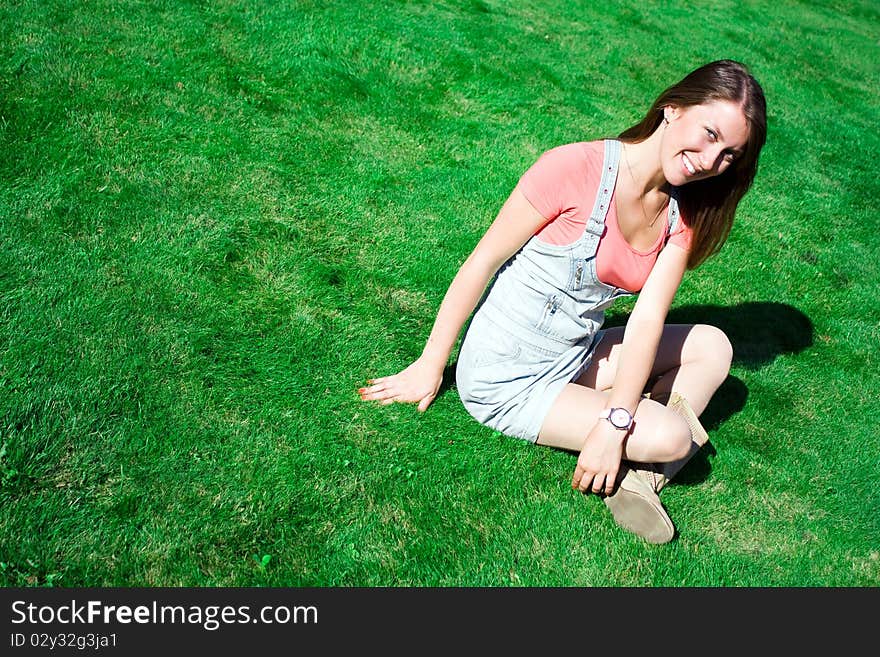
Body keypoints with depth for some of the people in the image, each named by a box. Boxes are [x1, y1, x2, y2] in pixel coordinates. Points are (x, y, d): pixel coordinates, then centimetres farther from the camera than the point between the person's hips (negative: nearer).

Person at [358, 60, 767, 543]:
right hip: (506, 382, -7)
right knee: (671, 437, -18)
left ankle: (635, 476, -4)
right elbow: (483, 261, -16)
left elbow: (648, 318, -9)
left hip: (576, 358, 7)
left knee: (713, 346, 6)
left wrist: (615, 424, -22)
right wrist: (430, 366, -10)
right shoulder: (577, 168, -22)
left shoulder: (682, 215, -1)